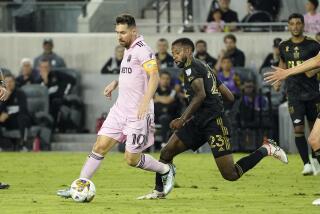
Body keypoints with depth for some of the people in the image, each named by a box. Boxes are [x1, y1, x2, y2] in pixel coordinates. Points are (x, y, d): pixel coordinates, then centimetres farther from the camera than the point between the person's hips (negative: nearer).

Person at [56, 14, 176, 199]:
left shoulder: (142, 50, -15)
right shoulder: (129, 49, 14)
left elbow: (154, 76, -26)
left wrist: (145, 102, -37)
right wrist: (115, 83, 20)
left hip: (138, 114, -8)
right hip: (120, 109, 8)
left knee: (132, 159, -2)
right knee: (101, 146, -1)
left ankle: (166, 171, 22)